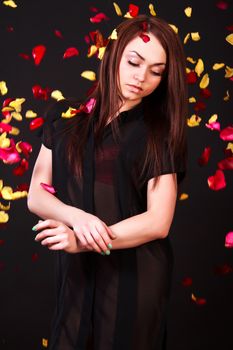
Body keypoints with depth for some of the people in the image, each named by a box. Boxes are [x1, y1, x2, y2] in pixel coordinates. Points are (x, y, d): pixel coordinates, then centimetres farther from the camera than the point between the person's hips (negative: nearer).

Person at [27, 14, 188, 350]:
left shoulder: (160, 134, -5)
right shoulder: (65, 118, 3)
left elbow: (158, 222, -11)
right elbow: (36, 195, 2)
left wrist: (82, 243, -20)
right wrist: (78, 217, -18)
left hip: (136, 278, -2)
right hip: (75, 275, 2)